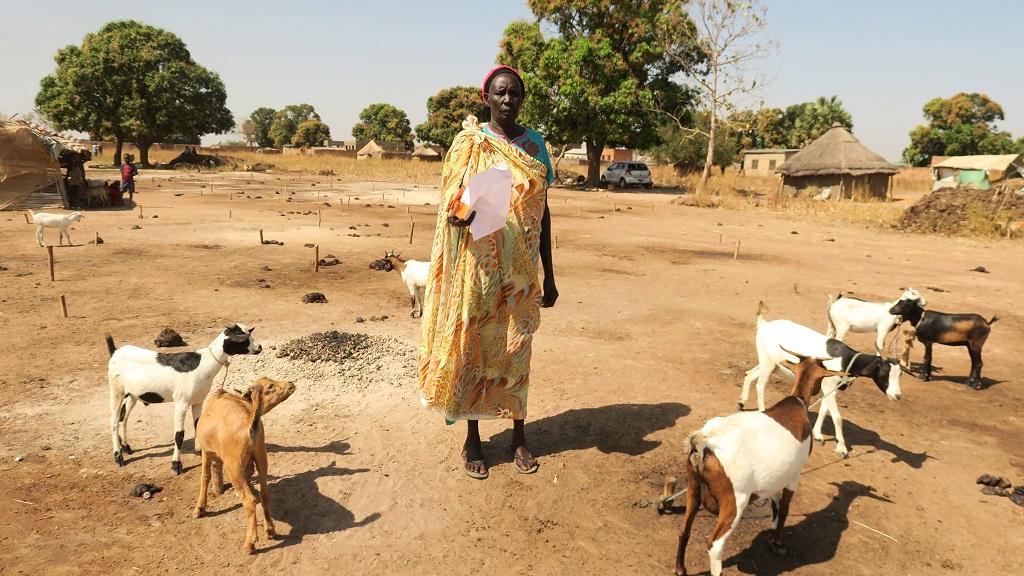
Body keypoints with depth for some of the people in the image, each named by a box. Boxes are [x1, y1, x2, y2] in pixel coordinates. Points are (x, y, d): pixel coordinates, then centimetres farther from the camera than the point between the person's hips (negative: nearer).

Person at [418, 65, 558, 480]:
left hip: (520, 269, 2)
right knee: (474, 348, 4)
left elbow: (543, 212, 9)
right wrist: (461, 213, -29)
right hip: (479, 266, -2)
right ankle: (472, 440, 19)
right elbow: (451, 203, -3)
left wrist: (549, 275, 8)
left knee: (516, 350, 9)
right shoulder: (469, 142, 0)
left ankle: (519, 437, 23)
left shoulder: (535, 143, 8)